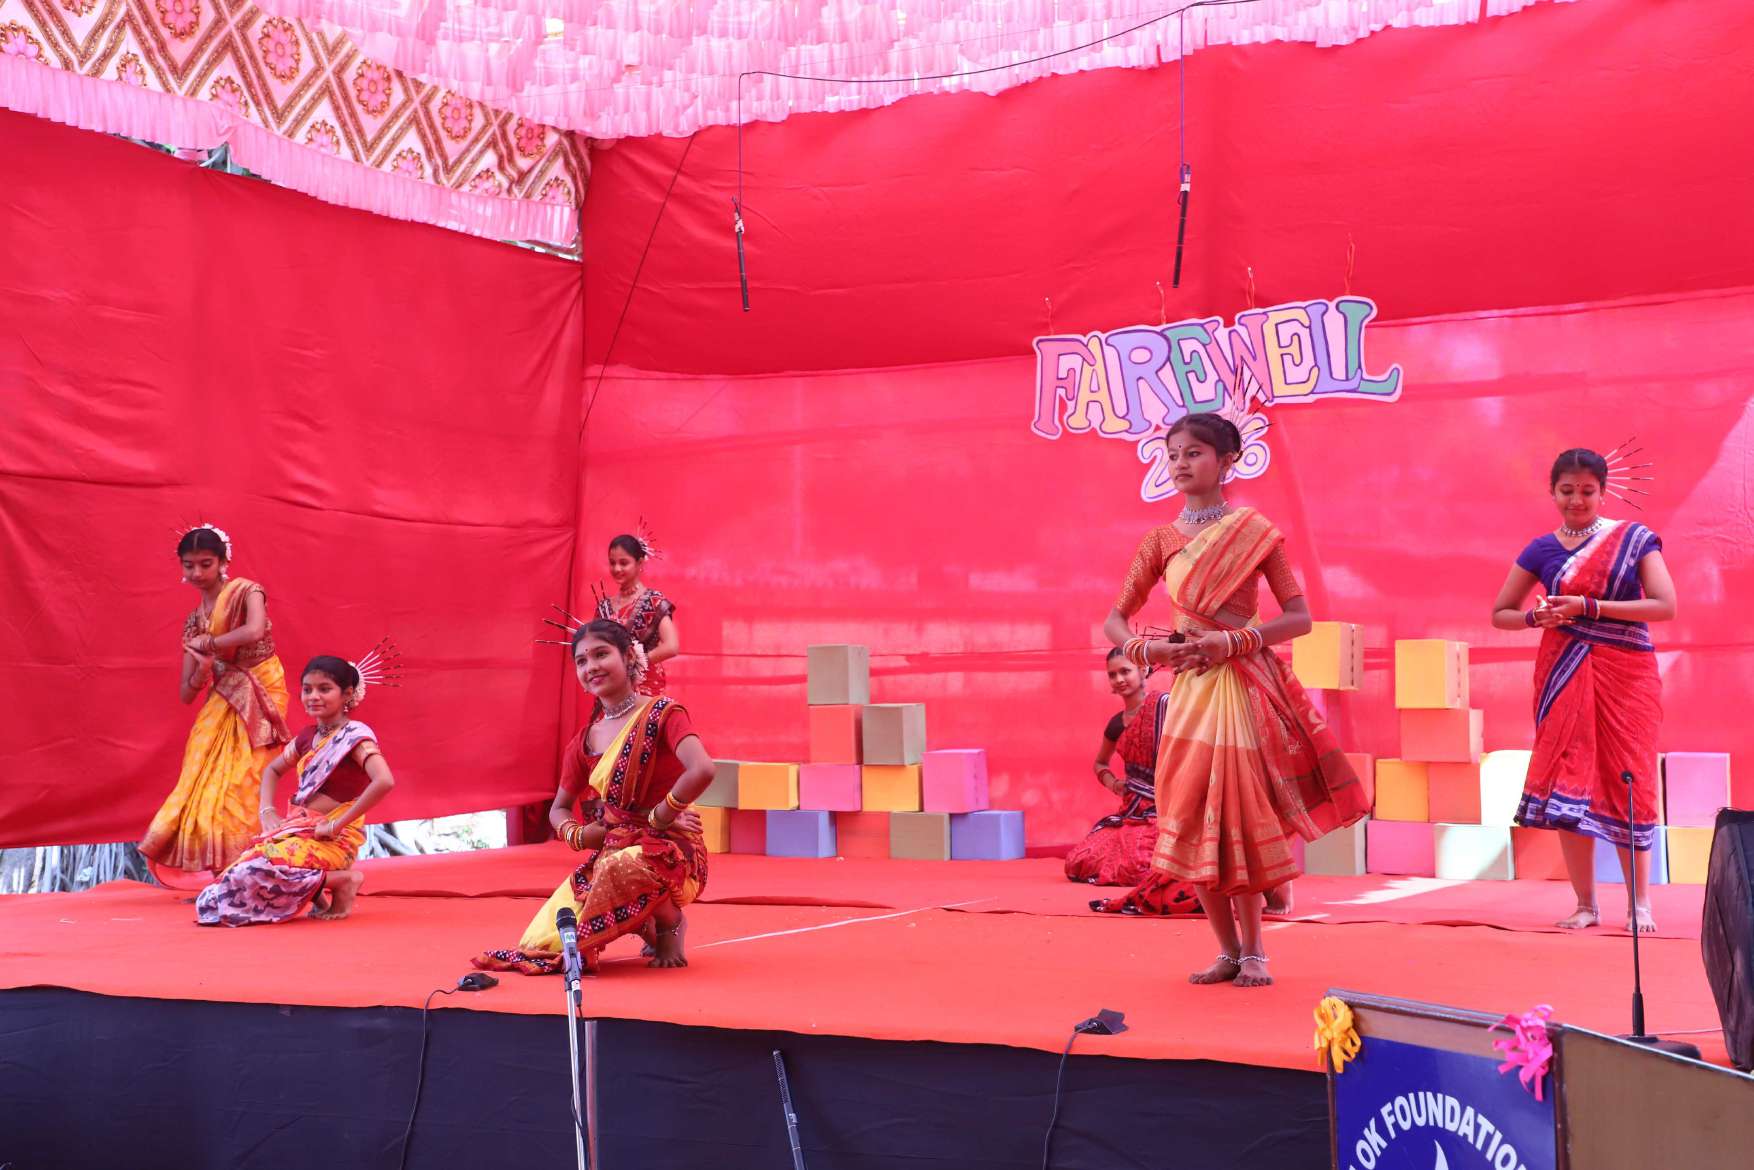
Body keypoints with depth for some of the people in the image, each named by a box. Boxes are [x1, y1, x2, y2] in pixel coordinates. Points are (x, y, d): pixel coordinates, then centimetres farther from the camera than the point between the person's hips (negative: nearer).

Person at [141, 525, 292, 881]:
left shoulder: (246, 592, -4)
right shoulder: (194, 621, 11)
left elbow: (254, 631, -28)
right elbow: (186, 694, 8)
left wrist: (206, 643, -14)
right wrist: (201, 672, -14)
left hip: (259, 698, -6)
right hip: (221, 705, 6)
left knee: (238, 789, -11)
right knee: (207, 788, -5)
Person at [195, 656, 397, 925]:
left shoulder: (355, 735, -11)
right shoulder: (308, 736, 12)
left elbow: (385, 781, -29)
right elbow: (272, 770, 29)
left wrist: (336, 824, -25)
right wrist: (267, 811, 8)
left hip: (333, 840, -8)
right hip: (299, 831, 8)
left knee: (260, 869, -30)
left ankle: (341, 881, -9)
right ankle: (317, 891, 4)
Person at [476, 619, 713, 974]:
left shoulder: (662, 713, -9)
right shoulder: (584, 742, 9)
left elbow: (702, 771, -27)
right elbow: (559, 809, 20)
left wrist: (659, 815, -17)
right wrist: (577, 834, -2)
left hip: (669, 853, -6)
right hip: (604, 855, 6)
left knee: (620, 868, -43)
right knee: (540, 945, -11)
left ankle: (670, 924, -7)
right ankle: (645, 927, 14)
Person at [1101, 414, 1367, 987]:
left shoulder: (1255, 531, -1)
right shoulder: (1161, 541, 6)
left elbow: (1299, 617, -4)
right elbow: (1114, 621, 9)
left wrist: (1234, 642, -16)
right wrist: (1147, 649, -11)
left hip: (1245, 687, -3)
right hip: (1189, 687, 3)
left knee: (1239, 816, -2)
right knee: (1193, 821, 1)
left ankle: (1252, 951, 11)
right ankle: (1230, 950, 14)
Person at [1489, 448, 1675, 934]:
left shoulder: (1634, 538, 1)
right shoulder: (1542, 551, 6)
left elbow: (1665, 605, -8)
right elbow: (1500, 613, 14)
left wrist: (1590, 607, -15)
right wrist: (1537, 617, -8)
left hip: (1626, 675, -1)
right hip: (1564, 674, 2)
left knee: (1628, 783, 0)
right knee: (1569, 784, -2)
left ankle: (1639, 902, 10)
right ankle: (1585, 904, 7)